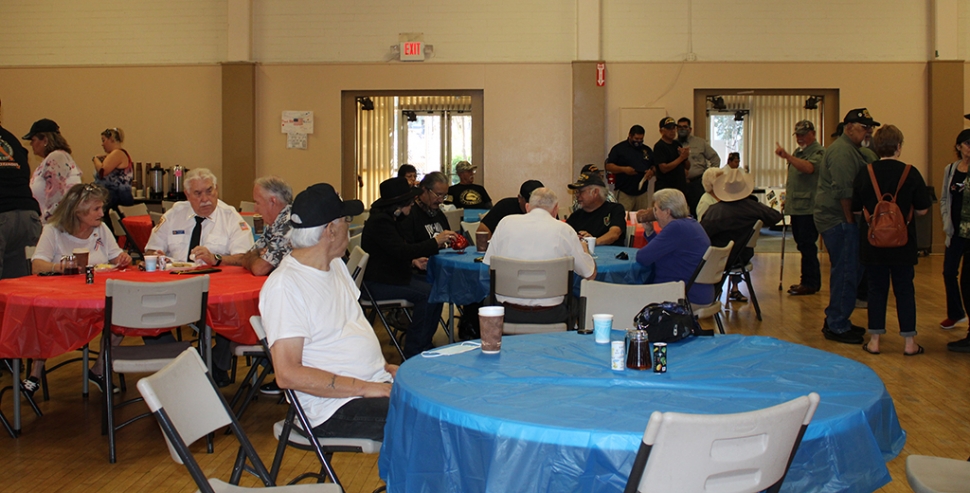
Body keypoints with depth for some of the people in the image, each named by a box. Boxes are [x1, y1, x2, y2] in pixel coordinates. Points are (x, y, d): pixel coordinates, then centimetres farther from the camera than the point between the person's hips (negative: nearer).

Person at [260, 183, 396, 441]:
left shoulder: (336, 265, 14)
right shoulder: (285, 285, -15)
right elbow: (288, 374, -20)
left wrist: (385, 367, 8)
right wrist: (365, 388, -19)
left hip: (379, 383, 9)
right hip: (336, 406, -9)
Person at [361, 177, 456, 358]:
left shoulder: (396, 219, 12)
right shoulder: (380, 222, -19)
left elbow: (407, 247, 23)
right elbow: (400, 251, -29)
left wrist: (414, 260, 0)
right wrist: (435, 241, -27)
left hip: (396, 273, 10)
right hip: (379, 281, -10)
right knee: (428, 292, -21)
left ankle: (425, 344, 6)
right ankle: (413, 353, -13)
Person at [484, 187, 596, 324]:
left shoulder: (506, 222, 2)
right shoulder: (564, 230, -2)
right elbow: (590, 274, 7)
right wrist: (584, 248, 27)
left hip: (507, 312, 1)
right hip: (548, 316, -1)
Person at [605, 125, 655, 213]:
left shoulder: (647, 150, 17)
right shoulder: (619, 148, 2)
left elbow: (654, 166, 22)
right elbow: (608, 166, -2)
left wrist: (652, 172, -2)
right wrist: (624, 169, -17)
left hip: (642, 192, 5)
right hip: (624, 193, -4)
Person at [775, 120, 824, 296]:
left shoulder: (819, 151, -9)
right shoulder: (798, 152, 20)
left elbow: (809, 168, -30)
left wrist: (787, 156, -39)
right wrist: (787, 196, 21)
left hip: (808, 207, -9)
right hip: (796, 207, 9)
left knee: (807, 245, -8)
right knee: (802, 245, 12)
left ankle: (810, 283, -3)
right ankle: (809, 281, 19)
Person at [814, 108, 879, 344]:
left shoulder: (850, 149, 20)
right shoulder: (842, 151, -16)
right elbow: (843, 191, -23)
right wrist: (850, 220, -18)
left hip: (839, 220, 11)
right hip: (839, 220, -11)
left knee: (843, 272, 16)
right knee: (845, 273, -7)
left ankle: (836, 321, 24)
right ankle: (837, 327, -1)